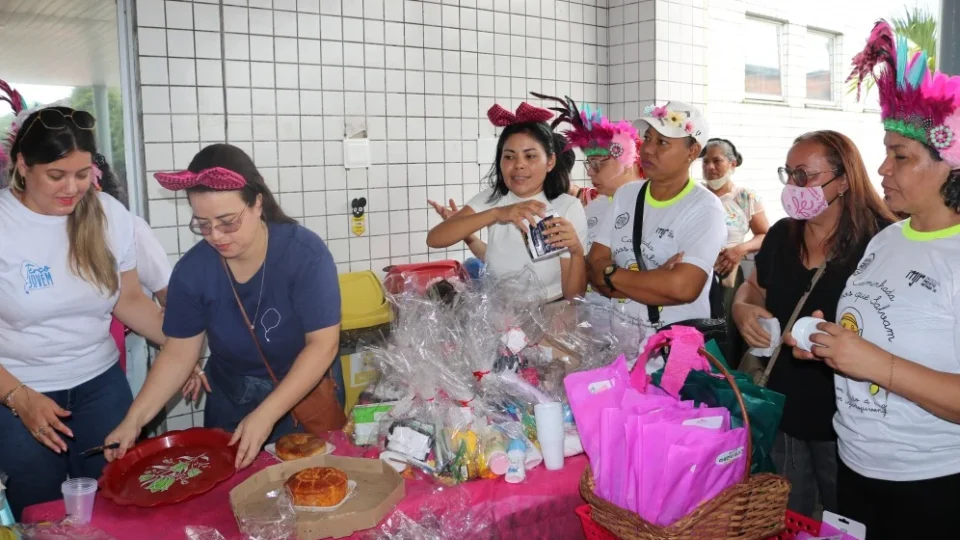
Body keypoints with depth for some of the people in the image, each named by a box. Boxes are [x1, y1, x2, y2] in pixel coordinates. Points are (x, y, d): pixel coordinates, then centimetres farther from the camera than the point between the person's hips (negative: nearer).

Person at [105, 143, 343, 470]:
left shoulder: (305, 254, -22)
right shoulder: (192, 270, -12)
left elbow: (323, 345, -24)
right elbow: (179, 353, -5)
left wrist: (265, 415, -30)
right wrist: (135, 419, -16)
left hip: (305, 402, -3)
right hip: (230, 409, 3)